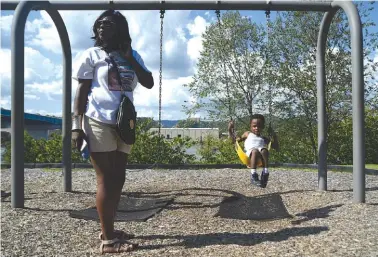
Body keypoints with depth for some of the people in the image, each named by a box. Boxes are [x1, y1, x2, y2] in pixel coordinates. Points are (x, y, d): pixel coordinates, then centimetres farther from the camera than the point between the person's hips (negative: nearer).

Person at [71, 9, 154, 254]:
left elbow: (149, 83, 3)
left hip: (123, 124, 5)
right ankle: (108, 239, 1)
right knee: (106, 180, -5)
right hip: (98, 123, -5)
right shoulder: (92, 55, 2)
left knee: (118, 179, 10)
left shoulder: (132, 55, 14)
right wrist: (76, 125, -11)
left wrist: (129, 58, -3)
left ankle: (109, 229, 24)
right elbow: (81, 92, -3)